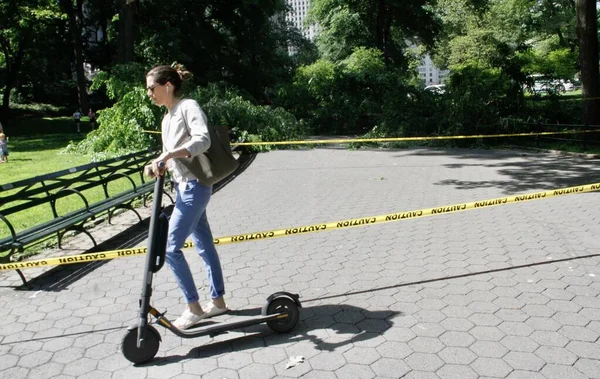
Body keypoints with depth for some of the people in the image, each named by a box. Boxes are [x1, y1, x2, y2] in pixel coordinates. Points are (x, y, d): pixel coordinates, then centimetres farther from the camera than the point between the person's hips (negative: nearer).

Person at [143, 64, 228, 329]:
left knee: (170, 247, -7)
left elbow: (203, 140, -27)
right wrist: (156, 165, -5)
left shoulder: (188, 107, -11)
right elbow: (170, 157, 16)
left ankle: (193, 307, 5)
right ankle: (218, 301, 25)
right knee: (204, 245, 14)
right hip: (182, 187, 9)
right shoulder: (166, 119, 16)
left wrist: (168, 154, -33)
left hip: (194, 187, -9)